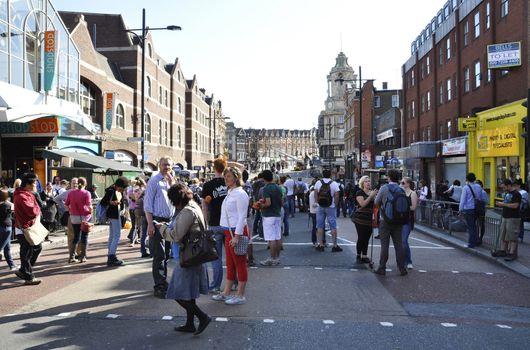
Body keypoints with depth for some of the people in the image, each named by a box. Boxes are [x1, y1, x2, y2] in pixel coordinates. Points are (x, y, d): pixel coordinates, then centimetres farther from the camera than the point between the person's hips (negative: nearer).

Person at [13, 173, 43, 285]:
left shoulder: (28, 194, 13)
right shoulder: (22, 196, -21)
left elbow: (36, 210, 12)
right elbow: (33, 211, -29)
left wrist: (36, 209, -9)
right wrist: (37, 209, -9)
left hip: (29, 228, 10)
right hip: (24, 230, -10)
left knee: (37, 247, 19)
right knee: (27, 253, 0)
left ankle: (23, 271, 28)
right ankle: (29, 278, 12)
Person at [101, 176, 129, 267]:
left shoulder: (120, 192, 10)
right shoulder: (111, 191, -14)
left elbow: (124, 199, 24)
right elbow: (103, 202, -17)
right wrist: (112, 203, -29)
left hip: (117, 214, 9)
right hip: (113, 215, -9)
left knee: (112, 236, 12)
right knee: (116, 236, -11)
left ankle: (110, 257, 17)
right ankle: (112, 257, -10)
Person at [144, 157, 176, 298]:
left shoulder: (172, 181, 13)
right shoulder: (154, 181, -5)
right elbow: (147, 204, -9)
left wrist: (172, 182, -10)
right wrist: (150, 224, -15)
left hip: (170, 221, 6)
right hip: (157, 221, -6)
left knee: (166, 254, 14)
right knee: (159, 255, -5)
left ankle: (163, 283, 25)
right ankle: (159, 287, 1)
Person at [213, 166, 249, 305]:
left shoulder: (240, 193, -13)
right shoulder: (230, 193, 15)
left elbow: (242, 217, -18)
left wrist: (237, 236, -21)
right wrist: (229, 234, 14)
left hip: (237, 232, -9)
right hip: (228, 232, 9)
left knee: (240, 264, 0)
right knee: (230, 264, 15)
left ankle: (240, 296, 7)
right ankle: (226, 293, 23)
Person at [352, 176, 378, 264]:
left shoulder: (373, 192, 14)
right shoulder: (360, 192, -4)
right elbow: (362, 204, -16)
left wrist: (375, 196, -3)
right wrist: (371, 196, -18)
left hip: (370, 219, 5)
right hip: (361, 219, -5)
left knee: (367, 239, 6)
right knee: (361, 238, -4)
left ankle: (364, 256, 13)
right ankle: (358, 256, 7)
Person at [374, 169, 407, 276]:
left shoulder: (384, 188, -8)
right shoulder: (401, 190, 3)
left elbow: (377, 202, -3)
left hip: (386, 220, -3)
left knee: (385, 245, 1)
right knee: (398, 244, 9)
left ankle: (382, 268, 5)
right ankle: (402, 269, 12)